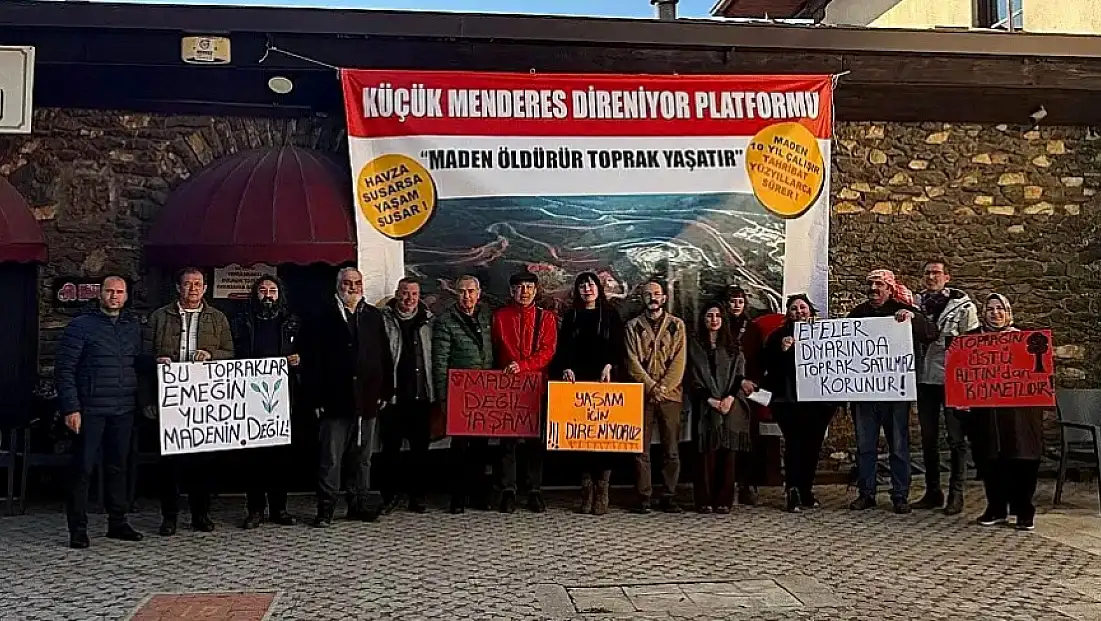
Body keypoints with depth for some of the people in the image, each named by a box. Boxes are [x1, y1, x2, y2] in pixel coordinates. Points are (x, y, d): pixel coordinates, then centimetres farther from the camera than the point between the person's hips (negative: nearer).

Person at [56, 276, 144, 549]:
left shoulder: (133, 326, 12)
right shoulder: (81, 326, -3)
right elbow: (64, 368, -6)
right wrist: (71, 407, -13)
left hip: (124, 410, 5)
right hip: (90, 410, -4)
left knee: (118, 466, 11)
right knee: (83, 468, 0)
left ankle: (117, 521, 21)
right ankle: (78, 529, 7)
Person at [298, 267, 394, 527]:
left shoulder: (374, 317, 12)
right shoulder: (322, 318, 0)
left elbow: (384, 357, 12)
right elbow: (311, 361, -3)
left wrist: (386, 391, 6)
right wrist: (316, 397, -8)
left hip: (368, 401, 4)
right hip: (335, 401, -4)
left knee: (362, 457, 12)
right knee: (330, 459, 0)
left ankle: (359, 504, 21)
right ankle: (326, 509, 8)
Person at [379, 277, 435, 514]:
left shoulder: (428, 320, 9)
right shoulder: (384, 319, 1)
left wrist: (436, 390, 5)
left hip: (421, 396, 2)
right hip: (393, 395, -2)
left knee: (420, 448, 7)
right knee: (390, 448, 4)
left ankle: (417, 496, 17)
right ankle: (389, 496, 15)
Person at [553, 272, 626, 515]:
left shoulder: (611, 315, 9)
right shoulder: (570, 317, 15)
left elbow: (620, 348, 5)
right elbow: (563, 348, 10)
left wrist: (610, 366, -11)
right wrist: (566, 368, -7)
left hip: (606, 382, -1)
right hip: (579, 382, 2)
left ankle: (601, 493, -4)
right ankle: (587, 492, 2)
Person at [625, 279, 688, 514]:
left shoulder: (677, 325, 9)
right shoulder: (633, 326, 8)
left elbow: (679, 361, 0)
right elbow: (632, 362, 0)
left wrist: (664, 387, -12)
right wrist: (651, 386, -11)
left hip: (670, 395, 0)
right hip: (642, 395, 0)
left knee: (671, 449, 1)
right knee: (641, 449, -1)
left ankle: (669, 496, 8)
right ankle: (643, 497, 5)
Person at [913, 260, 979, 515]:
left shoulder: (962, 304, -3)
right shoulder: (917, 302, 8)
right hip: (925, 379, 4)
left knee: (956, 438, 1)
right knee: (928, 438, 10)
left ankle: (956, 494, 8)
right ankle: (932, 492, 19)